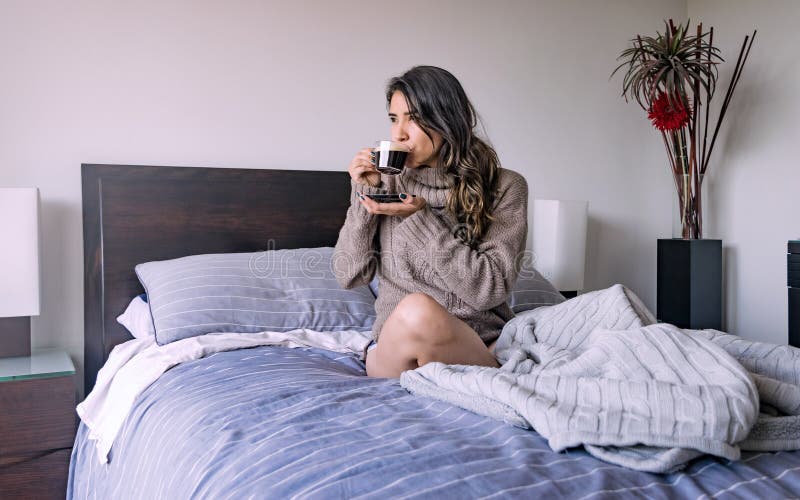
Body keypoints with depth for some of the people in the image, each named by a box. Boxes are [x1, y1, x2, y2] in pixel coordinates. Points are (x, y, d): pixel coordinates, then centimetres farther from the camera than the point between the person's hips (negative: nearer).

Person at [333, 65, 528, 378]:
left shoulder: (505, 187, 0)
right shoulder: (388, 184, 8)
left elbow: (491, 289, -10)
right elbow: (349, 276, 4)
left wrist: (421, 219, -14)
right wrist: (364, 194, -5)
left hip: (480, 347, -2)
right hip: (392, 348, 2)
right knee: (413, 309, -31)